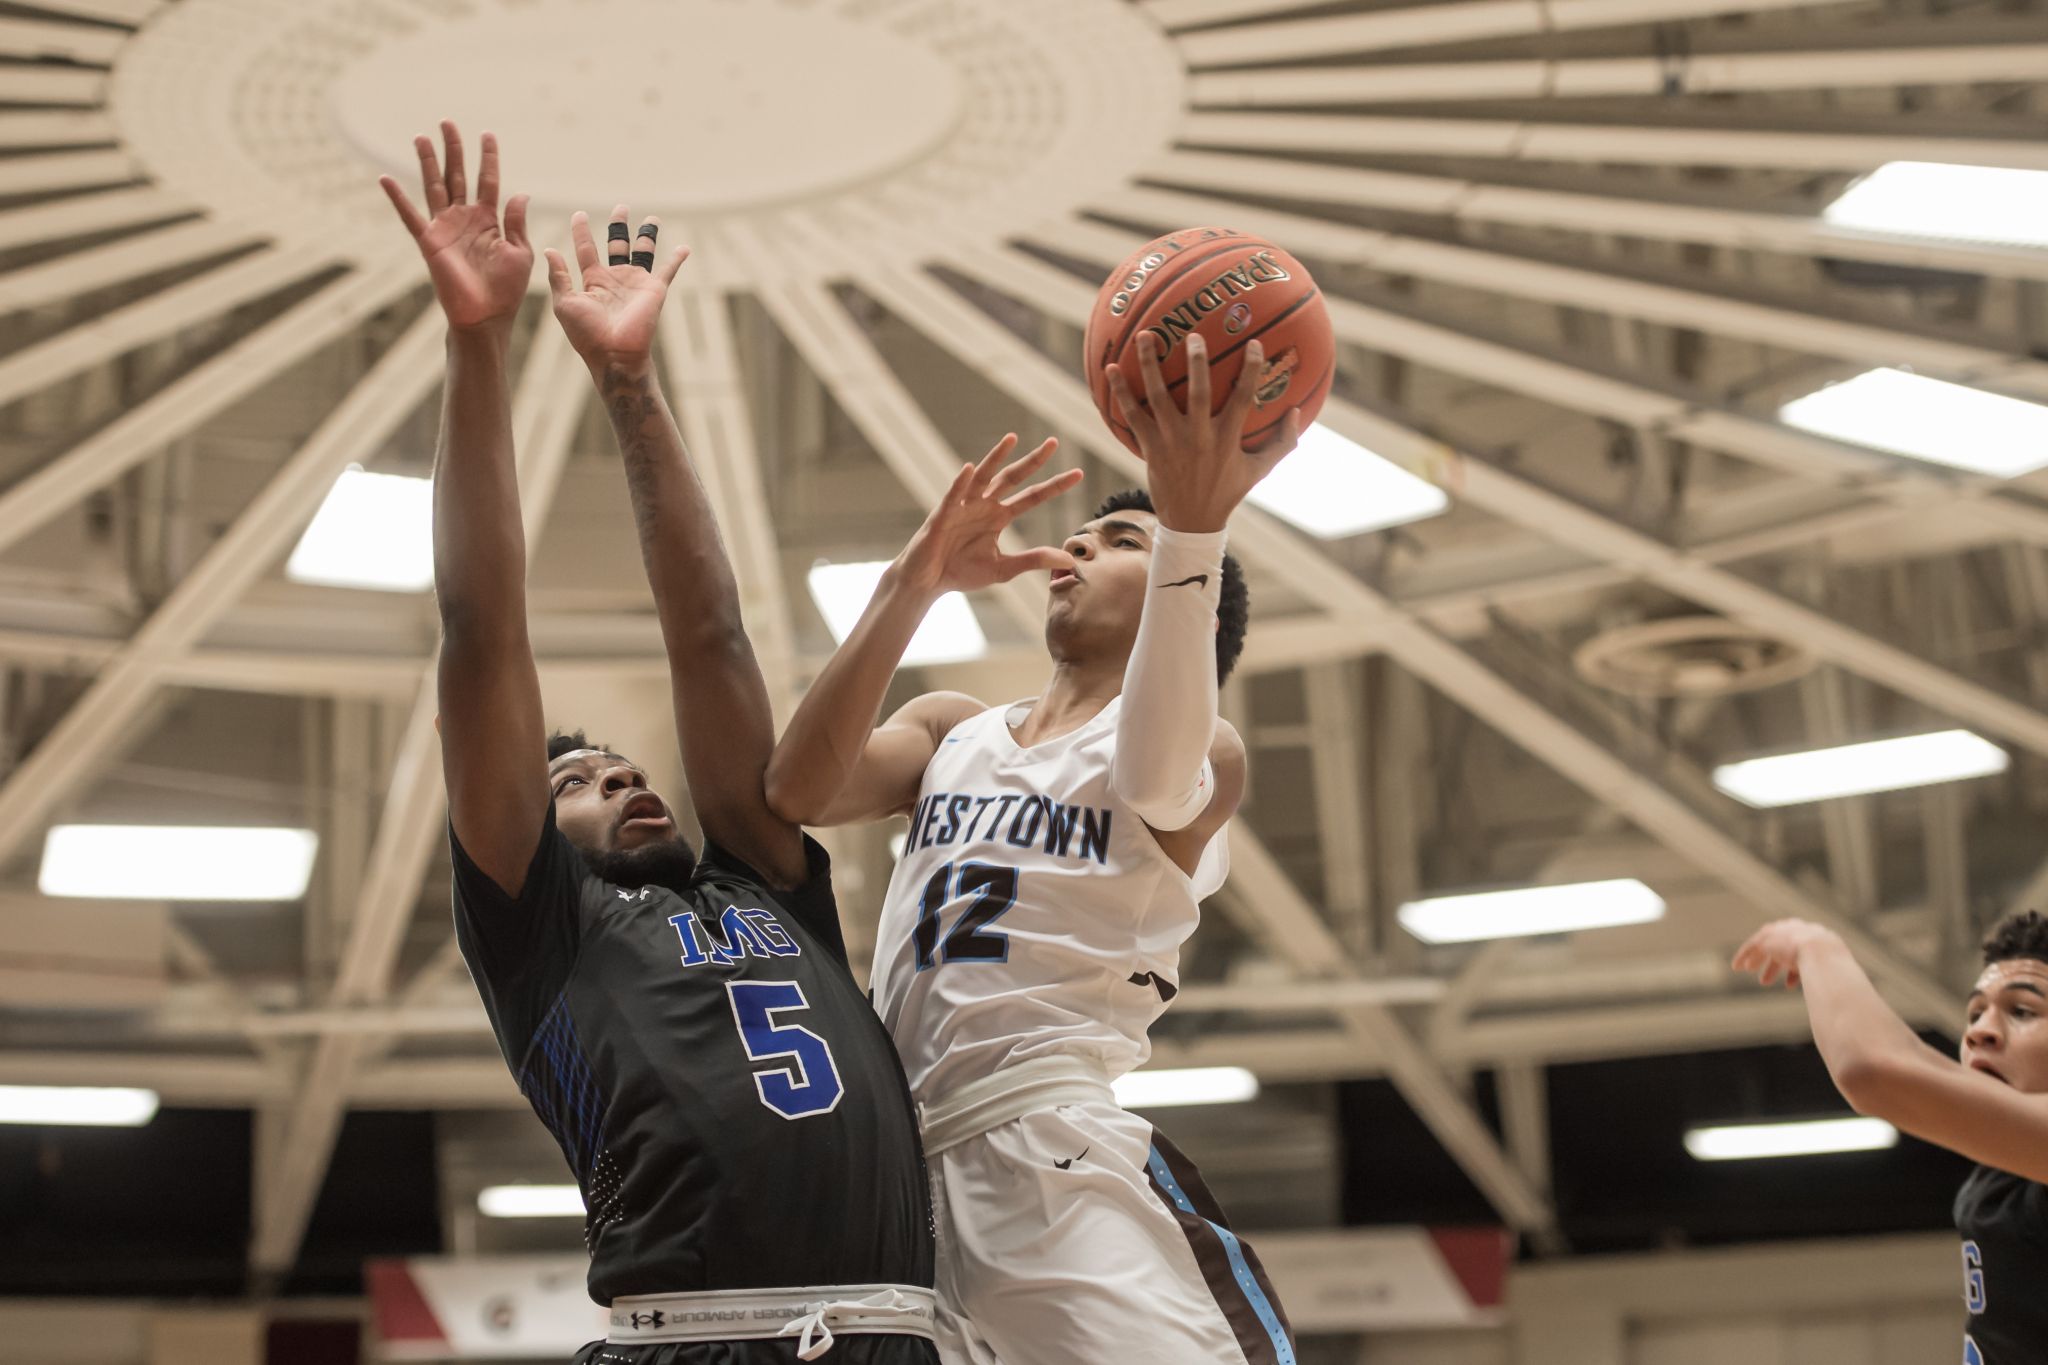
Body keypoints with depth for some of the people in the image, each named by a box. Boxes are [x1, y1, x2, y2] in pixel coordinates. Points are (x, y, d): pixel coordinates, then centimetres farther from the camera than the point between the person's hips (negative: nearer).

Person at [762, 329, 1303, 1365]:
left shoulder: (1205, 752, 6)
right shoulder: (952, 730, 21)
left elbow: (1156, 782, -21)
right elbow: (796, 792, 0)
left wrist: (1192, 528, -35)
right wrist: (915, 582, -11)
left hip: (1055, 1152, -5)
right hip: (902, 1165, 5)